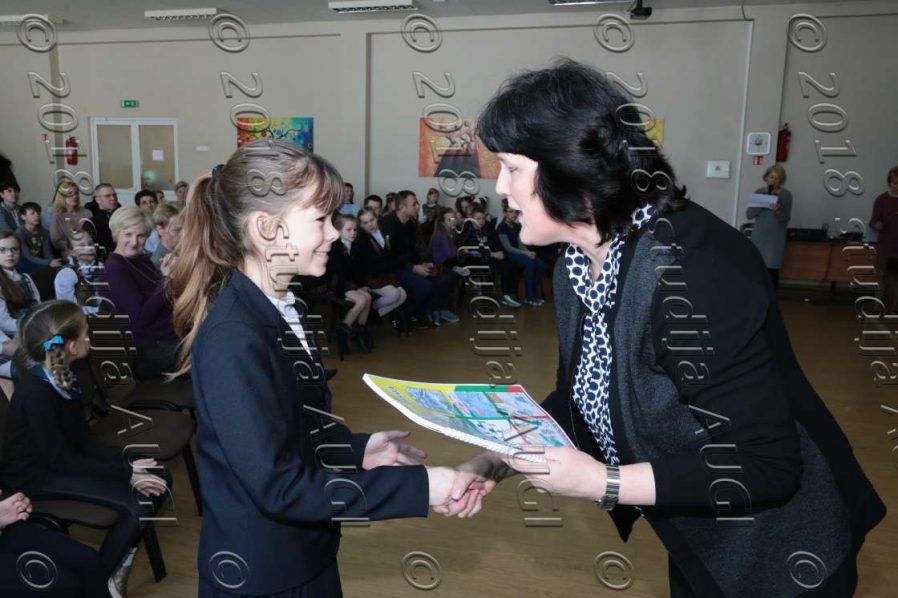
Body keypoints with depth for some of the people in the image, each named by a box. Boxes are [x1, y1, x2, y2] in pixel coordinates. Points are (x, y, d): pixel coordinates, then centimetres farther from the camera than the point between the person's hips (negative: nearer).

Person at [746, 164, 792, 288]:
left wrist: (778, 210, -24)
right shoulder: (759, 192, 7)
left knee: (772, 270, -7)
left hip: (775, 239, -2)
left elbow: (786, 219, -5)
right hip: (758, 236, 2)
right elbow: (749, 214, 0)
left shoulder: (786, 195, 1)